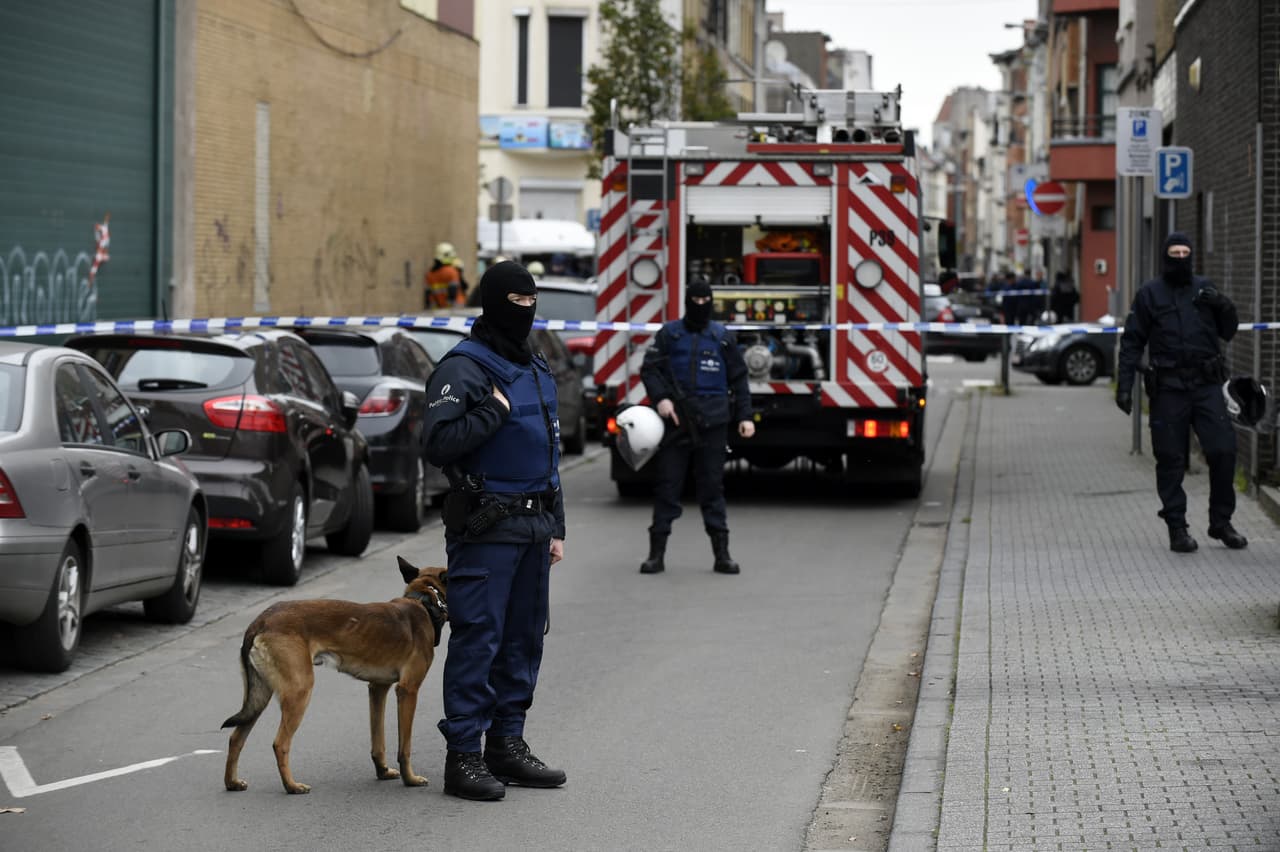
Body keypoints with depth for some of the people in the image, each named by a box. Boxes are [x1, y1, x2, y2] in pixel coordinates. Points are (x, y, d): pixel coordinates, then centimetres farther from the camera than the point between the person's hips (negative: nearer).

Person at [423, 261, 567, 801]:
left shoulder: (537, 371, 18)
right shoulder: (463, 368, -9)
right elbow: (439, 446, -20)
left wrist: (555, 528, 21)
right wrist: (494, 410, -18)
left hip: (533, 527, 8)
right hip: (486, 528, -8)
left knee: (523, 639, 11)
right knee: (477, 640, -8)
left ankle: (507, 745, 20)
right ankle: (463, 756, -5)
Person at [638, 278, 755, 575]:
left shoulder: (723, 337, 10)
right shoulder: (669, 334, 7)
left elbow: (738, 378, 12)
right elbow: (649, 369, 3)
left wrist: (745, 416, 4)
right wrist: (661, 397, -14)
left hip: (712, 423, 1)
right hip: (675, 420, 0)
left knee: (712, 487, 3)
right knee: (667, 486, 1)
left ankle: (722, 553, 7)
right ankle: (656, 552, 6)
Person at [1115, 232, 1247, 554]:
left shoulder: (1204, 289, 12)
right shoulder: (1149, 294, 5)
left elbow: (1228, 332, 17)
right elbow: (1132, 342, 4)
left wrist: (1222, 306, -4)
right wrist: (1124, 385, -3)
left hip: (1207, 385, 2)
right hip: (1168, 390, -2)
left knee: (1223, 451, -7)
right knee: (1171, 460, 1)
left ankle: (1221, 522, 8)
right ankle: (1177, 529, 9)